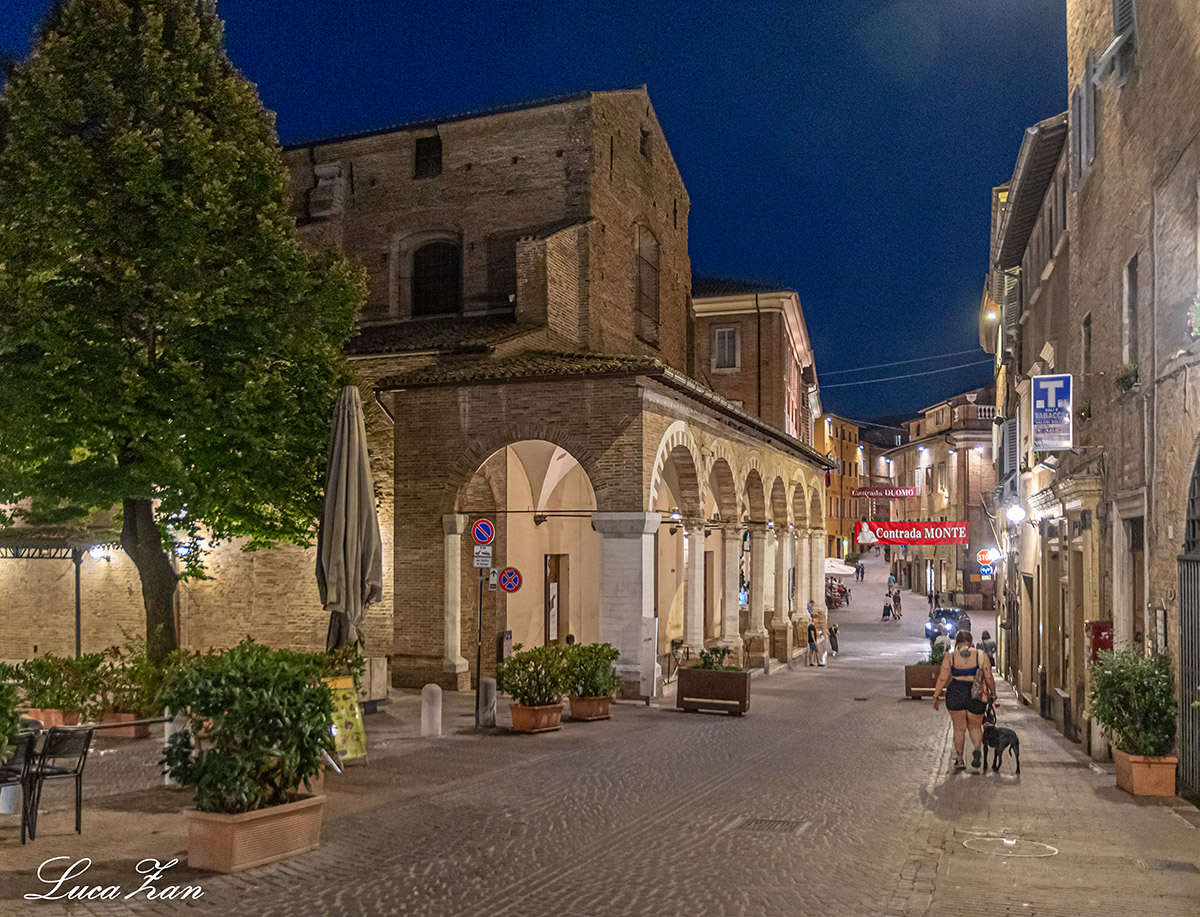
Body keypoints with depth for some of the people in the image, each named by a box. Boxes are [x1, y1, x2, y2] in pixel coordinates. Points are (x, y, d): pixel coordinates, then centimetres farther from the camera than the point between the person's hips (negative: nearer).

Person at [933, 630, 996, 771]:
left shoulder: (950, 656, -2)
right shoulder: (980, 655, -2)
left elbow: (943, 678, -4)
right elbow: (988, 677, -2)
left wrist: (936, 696, 3)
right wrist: (993, 693, 12)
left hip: (955, 695, 0)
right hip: (976, 696, 0)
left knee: (959, 728, 12)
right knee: (975, 726, 18)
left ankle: (959, 759, 14)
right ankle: (977, 749, -8)